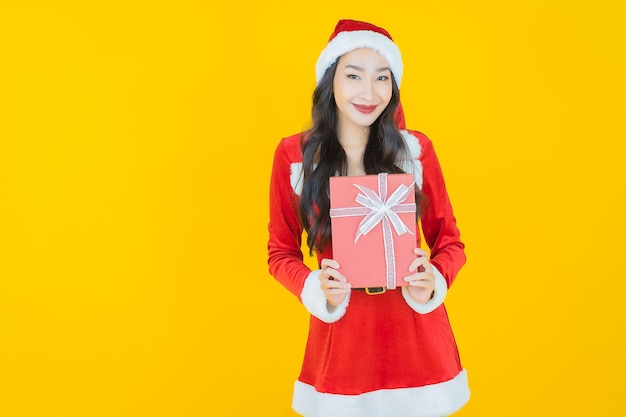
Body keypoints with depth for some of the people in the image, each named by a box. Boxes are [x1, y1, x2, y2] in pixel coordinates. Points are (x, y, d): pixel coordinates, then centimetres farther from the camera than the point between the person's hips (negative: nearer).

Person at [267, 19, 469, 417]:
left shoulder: (416, 149, -4)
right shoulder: (294, 155, -5)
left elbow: (449, 241, 5)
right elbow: (281, 253, 3)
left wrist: (432, 281, -16)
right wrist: (318, 289, -16)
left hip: (416, 332, 1)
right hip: (340, 331, 0)